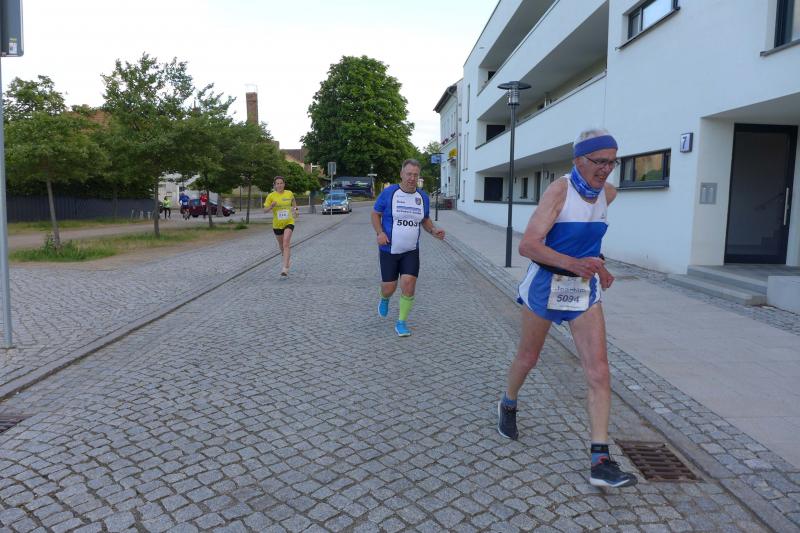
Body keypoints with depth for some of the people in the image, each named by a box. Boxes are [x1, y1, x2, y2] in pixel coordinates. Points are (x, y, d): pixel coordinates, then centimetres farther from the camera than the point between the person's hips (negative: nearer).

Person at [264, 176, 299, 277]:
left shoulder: (289, 193, -2)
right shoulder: (271, 196, -7)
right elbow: (265, 210, -6)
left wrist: (295, 209, 16)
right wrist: (271, 206, -23)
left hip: (289, 223, -1)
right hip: (277, 224, 2)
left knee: (286, 244, -18)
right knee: (281, 245, 16)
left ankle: (285, 268, -21)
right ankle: (288, 258, 47)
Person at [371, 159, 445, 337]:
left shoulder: (423, 197, 2)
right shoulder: (388, 193, -9)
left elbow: (425, 220, 16)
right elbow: (375, 214, 2)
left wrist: (433, 231, -5)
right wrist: (380, 233, -16)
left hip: (411, 251, 2)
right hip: (389, 250, -2)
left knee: (409, 285, -11)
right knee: (389, 287, 2)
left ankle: (401, 323, 7)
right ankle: (384, 299, 41)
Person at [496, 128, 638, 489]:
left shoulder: (608, 194, 2)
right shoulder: (559, 191, -17)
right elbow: (527, 245, -25)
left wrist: (598, 266, 15)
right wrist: (572, 263, -37)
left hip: (585, 289, 4)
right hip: (546, 283, -4)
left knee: (599, 371, -8)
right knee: (528, 358, 15)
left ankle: (600, 463, -4)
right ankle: (508, 405, 46)